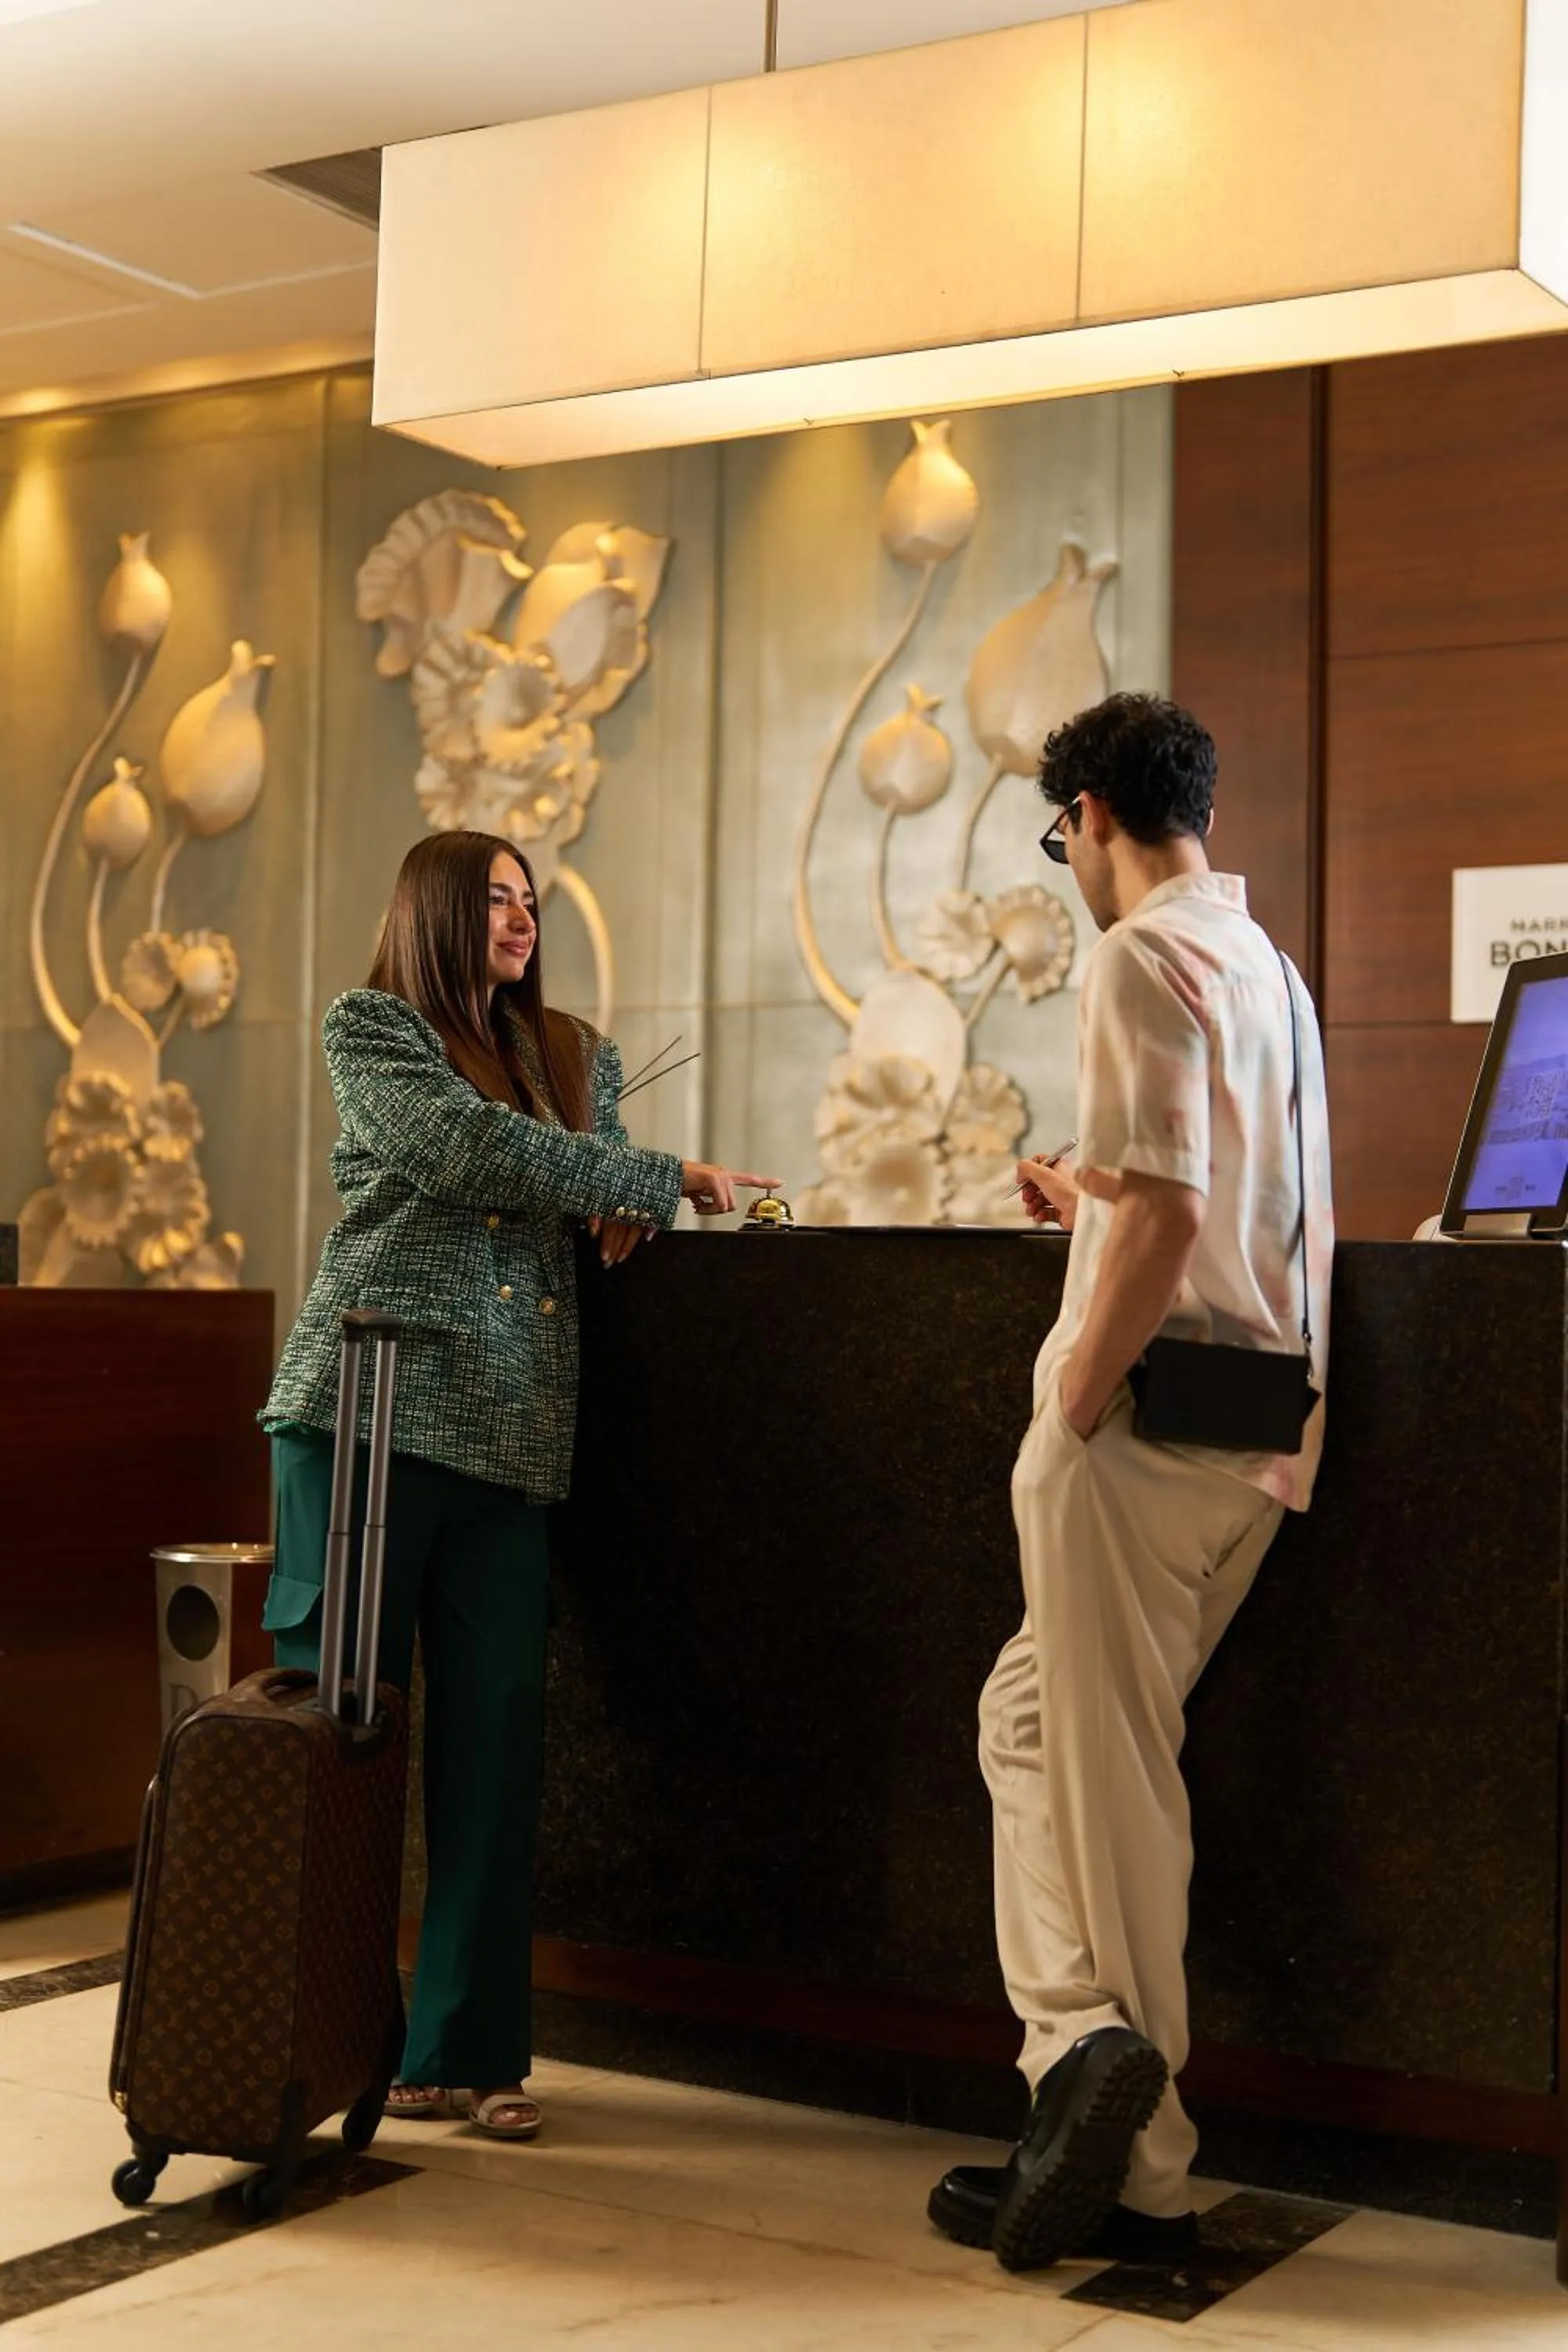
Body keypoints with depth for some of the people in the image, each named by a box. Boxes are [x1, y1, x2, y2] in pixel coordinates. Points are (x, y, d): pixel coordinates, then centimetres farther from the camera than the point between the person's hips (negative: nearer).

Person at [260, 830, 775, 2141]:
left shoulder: (574, 1055, 20)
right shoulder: (369, 1027, 4)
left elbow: (608, 1216, 26)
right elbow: (473, 1149, -11)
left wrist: (631, 1209, 1)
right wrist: (669, 1179, -10)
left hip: (513, 1431, 4)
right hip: (371, 1406, -4)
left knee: (496, 1735, 1)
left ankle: (466, 2050, 7)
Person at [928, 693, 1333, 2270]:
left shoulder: (1142, 957, -10)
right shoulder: (1271, 969, 19)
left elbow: (1167, 1214, -21)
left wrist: (1075, 1409, -15)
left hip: (1152, 1422, -9)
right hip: (1258, 1428, 9)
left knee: (1108, 1772, -2)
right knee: (1032, 1718, 13)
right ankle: (1104, 2117, 14)